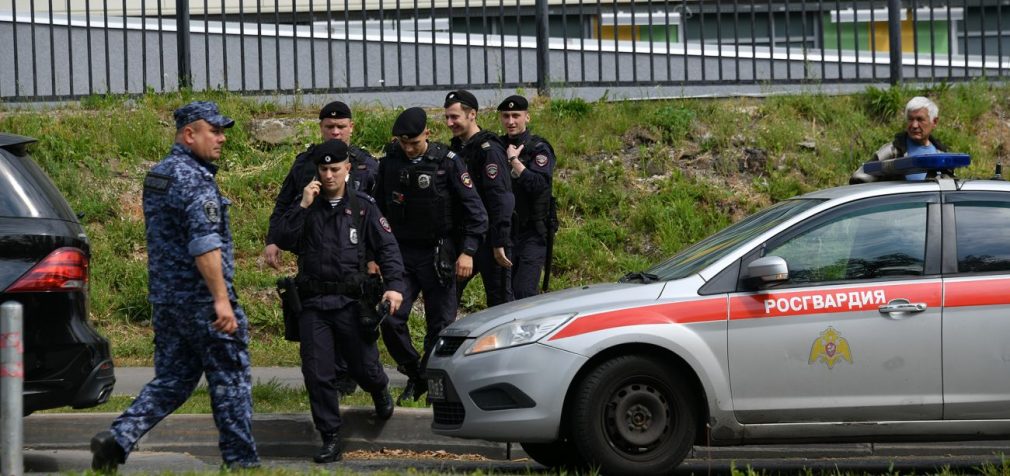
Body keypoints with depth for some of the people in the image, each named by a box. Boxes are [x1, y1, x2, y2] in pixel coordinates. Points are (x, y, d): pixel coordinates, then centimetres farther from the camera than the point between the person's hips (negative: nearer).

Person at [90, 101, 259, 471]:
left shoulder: (157, 176, 14)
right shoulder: (195, 180, -16)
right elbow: (204, 245, -25)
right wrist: (221, 299, -27)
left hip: (165, 298, 8)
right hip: (201, 299, -8)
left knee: (171, 380, 12)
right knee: (231, 382, 3)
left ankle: (117, 439, -2)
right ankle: (241, 461, 9)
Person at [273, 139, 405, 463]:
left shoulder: (362, 206, 2)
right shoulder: (307, 205, 7)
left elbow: (387, 247, 0)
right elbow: (285, 241, -5)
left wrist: (394, 285, -14)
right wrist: (303, 206, -14)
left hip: (351, 302, -1)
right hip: (313, 304, 1)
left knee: (365, 368, 7)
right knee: (317, 374, -4)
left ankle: (381, 392, 43)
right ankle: (331, 439, 5)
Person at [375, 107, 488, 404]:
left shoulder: (447, 162, -8)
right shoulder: (390, 162, 3)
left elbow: (475, 209, -7)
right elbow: (379, 207, 14)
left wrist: (468, 251, -14)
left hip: (438, 255, -3)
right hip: (401, 254, 3)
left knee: (441, 323, 0)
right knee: (391, 319, -8)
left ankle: (430, 380, 14)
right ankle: (413, 374, 11)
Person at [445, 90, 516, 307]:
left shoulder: (489, 150, -14)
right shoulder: (455, 147, 13)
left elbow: (502, 200, -19)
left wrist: (499, 243, -23)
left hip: (488, 239, -8)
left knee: (499, 301, -1)